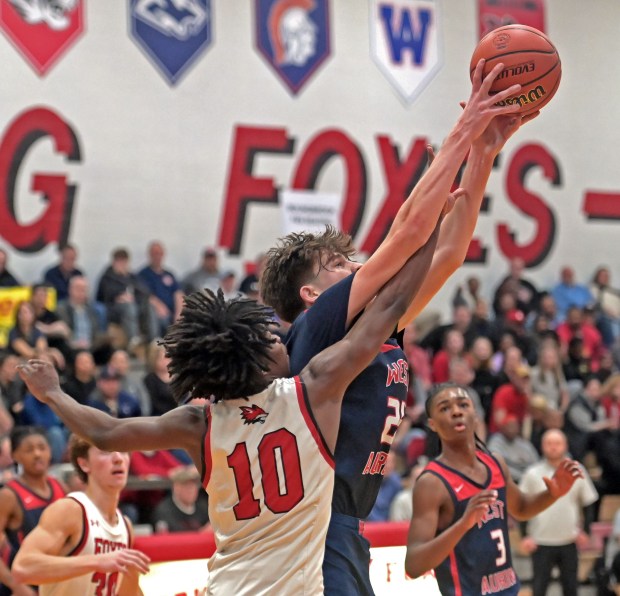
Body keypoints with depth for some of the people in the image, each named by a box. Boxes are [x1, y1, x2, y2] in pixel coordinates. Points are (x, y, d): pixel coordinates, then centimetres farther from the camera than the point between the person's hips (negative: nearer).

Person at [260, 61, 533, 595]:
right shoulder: (319, 324, -7)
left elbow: (447, 253, 16)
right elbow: (410, 230, -13)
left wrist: (484, 153, 12)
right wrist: (462, 136, -9)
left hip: (345, 536, 10)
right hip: (313, 528, -10)